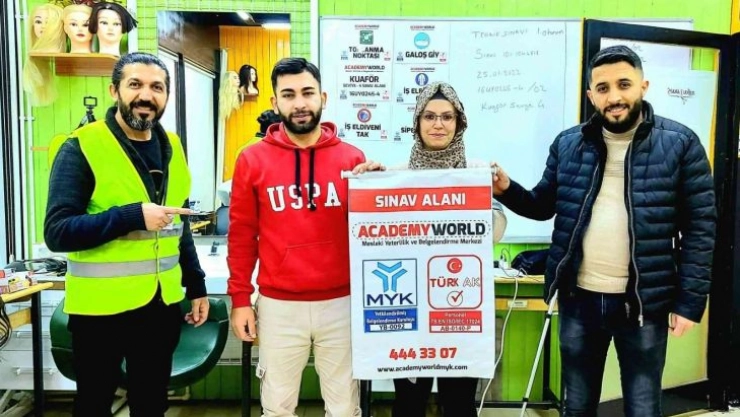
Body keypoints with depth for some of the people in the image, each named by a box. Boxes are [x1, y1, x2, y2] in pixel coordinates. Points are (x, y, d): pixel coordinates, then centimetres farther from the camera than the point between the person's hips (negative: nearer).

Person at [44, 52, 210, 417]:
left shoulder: (171, 147, 6)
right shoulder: (82, 147, -11)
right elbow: (57, 232, -17)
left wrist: (196, 286, 11)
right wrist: (133, 215, -26)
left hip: (162, 303, 5)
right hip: (100, 308, -4)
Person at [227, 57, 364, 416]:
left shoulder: (352, 158, 0)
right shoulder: (253, 160, -1)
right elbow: (242, 234, 2)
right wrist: (240, 298, 1)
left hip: (340, 303, 1)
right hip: (278, 305, 0)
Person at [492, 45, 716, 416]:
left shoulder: (680, 143, -5)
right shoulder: (568, 144, 3)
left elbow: (700, 226, -5)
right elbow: (543, 206, 9)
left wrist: (690, 300, -9)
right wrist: (507, 190, -11)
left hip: (644, 302, -2)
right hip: (579, 299, 3)